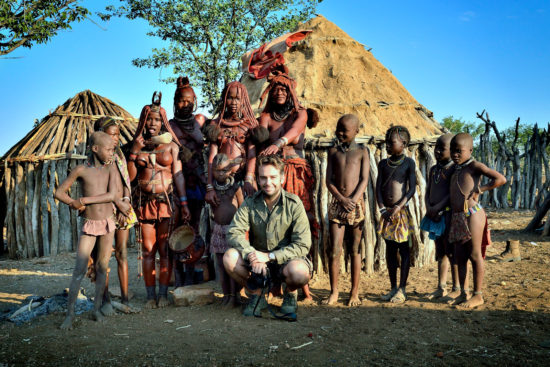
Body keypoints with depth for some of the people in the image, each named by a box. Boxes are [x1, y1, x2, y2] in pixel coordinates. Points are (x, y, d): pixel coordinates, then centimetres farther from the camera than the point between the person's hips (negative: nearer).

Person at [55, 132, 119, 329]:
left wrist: (84, 200, -16)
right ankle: (70, 313, 4)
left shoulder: (111, 168, -2)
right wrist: (74, 203, -12)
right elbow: (59, 193, 2)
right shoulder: (81, 170, -5)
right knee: (79, 270, -5)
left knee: (102, 267, 7)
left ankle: (97, 308, 18)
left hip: (108, 223, 2)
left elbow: (112, 195, -14)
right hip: (89, 225, -1)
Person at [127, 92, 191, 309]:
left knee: (165, 249, 1)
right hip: (145, 202, 2)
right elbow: (131, 176, 4)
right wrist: (134, 152, -5)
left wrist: (183, 203, -5)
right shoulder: (137, 145, 10)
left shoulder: (170, 145, 5)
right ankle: (151, 295, 9)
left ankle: (163, 293, 9)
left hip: (167, 201, -1)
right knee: (148, 250, 2)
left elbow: (178, 174, 1)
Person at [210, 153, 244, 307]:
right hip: (218, 229, 4)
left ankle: (235, 295, 2)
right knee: (221, 263, 7)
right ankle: (226, 294, 17)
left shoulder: (235, 187, -3)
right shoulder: (212, 188, 5)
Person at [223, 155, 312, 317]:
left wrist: (269, 256, -25)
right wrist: (252, 255, -31)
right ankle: (256, 295, 2)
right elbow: (234, 233, -13)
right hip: (257, 260, 3)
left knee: (299, 271, -36)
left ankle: (291, 292, 4)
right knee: (230, 257, -24)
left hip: (285, 260, -2)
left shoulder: (294, 204, -13)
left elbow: (302, 245, -17)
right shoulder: (250, 203, -4)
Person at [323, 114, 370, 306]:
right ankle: (334, 292, 9)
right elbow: (329, 180, 5)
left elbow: (364, 179, -2)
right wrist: (342, 199, -10)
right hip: (337, 202, 1)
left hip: (356, 203, -1)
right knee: (334, 250, -2)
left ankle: (354, 293, 12)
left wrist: (353, 199, -16)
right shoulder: (333, 151, 12)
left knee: (355, 249, 4)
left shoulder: (361, 152, 7)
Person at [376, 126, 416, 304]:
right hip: (387, 213, 5)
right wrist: (382, 209, -7)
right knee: (390, 250, 10)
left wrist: (398, 208, -17)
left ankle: (402, 290, 9)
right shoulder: (383, 163, 9)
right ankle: (393, 288, 20)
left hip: (401, 211, -5)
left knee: (404, 250, 1)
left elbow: (412, 189, -9)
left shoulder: (408, 163, -3)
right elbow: (378, 188, 5)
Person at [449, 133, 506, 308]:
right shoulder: (455, 169, 16)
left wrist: (480, 189, -13)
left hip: (472, 215, -8)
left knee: (475, 255, -1)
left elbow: (501, 179, -14)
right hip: (457, 217, 8)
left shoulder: (474, 166, -6)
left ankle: (478, 295, 8)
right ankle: (463, 293, 20)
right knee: (460, 256, 10)